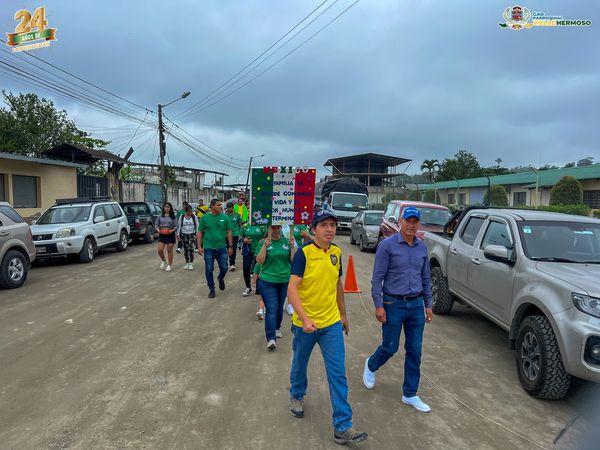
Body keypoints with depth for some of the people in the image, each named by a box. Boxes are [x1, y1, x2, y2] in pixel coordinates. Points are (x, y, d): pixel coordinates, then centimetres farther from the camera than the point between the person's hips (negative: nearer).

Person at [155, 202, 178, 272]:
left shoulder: (173, 216, 1)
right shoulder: (160, 216, 6)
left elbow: (176, 226, -1)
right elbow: (156, 224, 8)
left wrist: (172, 230, -19)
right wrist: (158, 229, -11)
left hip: (170, 235, -2)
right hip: (162, 235, 2)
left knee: (169, 251, 4)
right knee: (160, 250, -7)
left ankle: (169, 265, 15)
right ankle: (163, 261, 21)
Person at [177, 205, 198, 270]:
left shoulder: (194, 217, 0)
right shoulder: (181, 217, 3)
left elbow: (197, 226, 4)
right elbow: (179, 227, 8)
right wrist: (178, 235, 5)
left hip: (192, 235, -2)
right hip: (184, 235, 2)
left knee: (191, 249, -13)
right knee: (185, 250, 7)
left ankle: (191, 263, -7)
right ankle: (187, 263, 19)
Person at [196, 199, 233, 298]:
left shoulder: (224, 217, 0)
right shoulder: (205, 217, -3)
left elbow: (228, 232, 5)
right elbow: (200, 233, 2)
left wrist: (230, 246, 2)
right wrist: (199, 246, -5)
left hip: (222, 248, 1)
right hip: (208, 249, -1)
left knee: (224, 268, 4)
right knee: (209, 270, 5)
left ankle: (221, 279, 38)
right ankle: (211, 289, 22)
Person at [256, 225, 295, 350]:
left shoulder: (286, 241, 1)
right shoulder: (263, 242, -5)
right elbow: (259, 261, -13)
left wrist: (292, 246, -16)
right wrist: (265, 246, -23)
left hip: (284, 281, 3)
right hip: (267, 282, -3)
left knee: (280, 307, 18)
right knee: (271, 309, -9)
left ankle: (277, 328, 40)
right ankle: (271, 338, -7)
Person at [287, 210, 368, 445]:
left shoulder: (336, 252, 1)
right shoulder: (304, 253, -16)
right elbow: (292, 289, -21)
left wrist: (343, 314, 20)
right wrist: (305, 319, -32)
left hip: (332, 323, 3)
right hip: (305, 323, -3)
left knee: (338, 374, 1)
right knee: (300, 365, 20)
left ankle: (342, 426, 10)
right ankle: (297, 396, 49)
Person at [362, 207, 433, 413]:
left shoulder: (422, 247, 6)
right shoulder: (387, 245, -11)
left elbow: (425, 278, 14)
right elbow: (377, 278, -11)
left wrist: (428, 304, 12)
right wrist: (378, 305, -15)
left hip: (416, 305, 5)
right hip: (394, 304, -5)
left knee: (414, 351, 9)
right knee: (390, 347, 7)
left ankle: (410, 394, 24)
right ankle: (371, 366, 39)